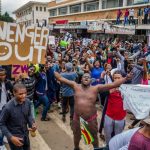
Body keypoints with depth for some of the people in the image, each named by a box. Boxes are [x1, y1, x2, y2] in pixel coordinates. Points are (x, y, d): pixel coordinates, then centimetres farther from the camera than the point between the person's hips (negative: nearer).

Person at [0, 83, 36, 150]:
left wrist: (32, 124, -14)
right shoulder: (8, 107, -27)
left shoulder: (27, 102, -14)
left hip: (25, 135, 5)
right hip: (15, 137, -5)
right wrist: (11, 137, -19)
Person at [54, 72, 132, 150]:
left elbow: (113, 85, -16)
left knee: (94, 136, 18)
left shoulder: (96, 88, -10)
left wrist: (126, 78, -22)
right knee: (76, 135, 25)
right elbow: (60, 78, -4)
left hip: (91, 118, -2)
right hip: (77, 118, 2)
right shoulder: (76, 86, -5)